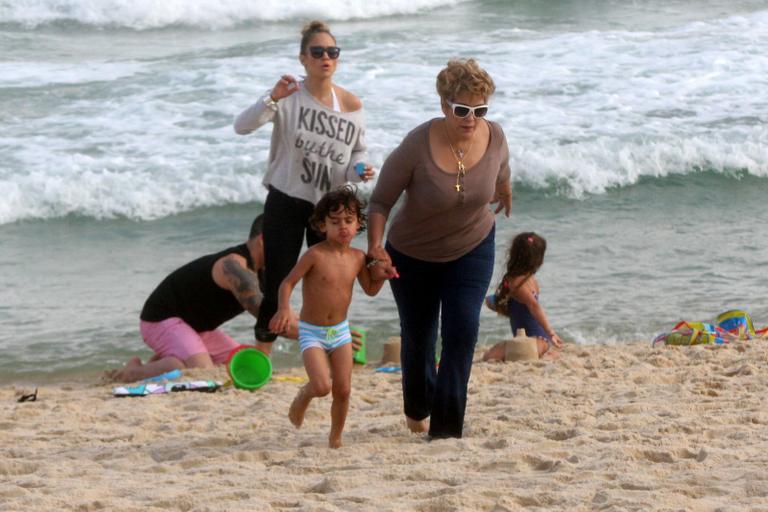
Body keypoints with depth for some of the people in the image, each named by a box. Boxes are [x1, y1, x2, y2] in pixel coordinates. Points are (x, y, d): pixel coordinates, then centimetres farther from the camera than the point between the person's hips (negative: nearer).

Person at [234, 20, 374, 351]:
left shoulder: (352, 106, -3)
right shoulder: (289, 96, -12)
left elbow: (358, 153, 10)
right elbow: (242, 126, -22)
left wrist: (359, 171, -13)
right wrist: (273, 99, -37)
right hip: (286, 202, -2)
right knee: (276, 286, -1)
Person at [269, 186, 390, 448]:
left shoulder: (358, 258, 0)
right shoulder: (316, 255, -16)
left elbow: (370, 289, 15)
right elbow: (288, 282, -15)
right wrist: (284, 308, -31)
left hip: (340, 331, 5)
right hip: (311, 332, -5)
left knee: (343, 390, 1)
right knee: (322, 386, -18)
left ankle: (336, 436, 22)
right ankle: (304, 395, 18)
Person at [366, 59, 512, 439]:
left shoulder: (494, 137, -19)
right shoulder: (418, 146, -31)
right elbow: (381, 200, -22)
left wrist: (504, 192, 28)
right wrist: (375, 248, -36)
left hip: (472, 249, 2)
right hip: (414, 255, -2)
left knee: (462, 330, -16)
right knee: (418, 336, 14)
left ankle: (447, 428, -11)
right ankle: (417, 409, 45)